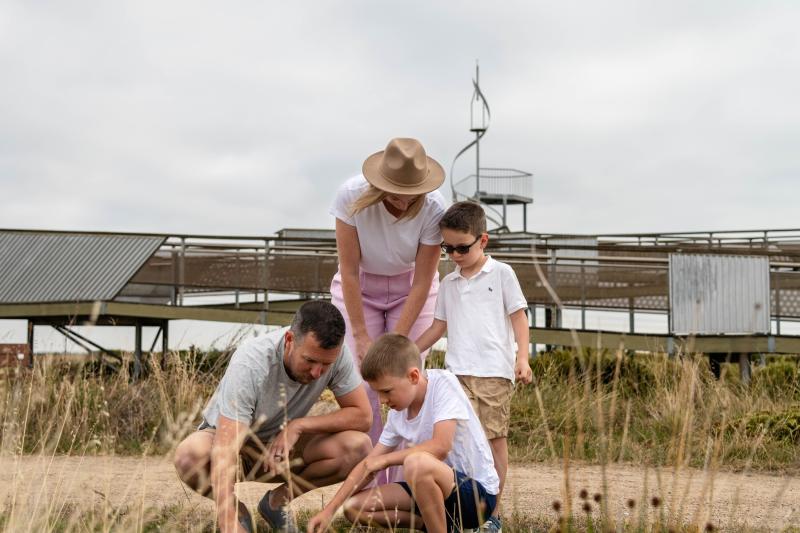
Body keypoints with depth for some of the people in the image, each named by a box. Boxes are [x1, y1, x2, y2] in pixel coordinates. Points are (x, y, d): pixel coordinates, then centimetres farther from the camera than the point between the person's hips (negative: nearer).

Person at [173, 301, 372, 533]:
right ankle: (237, 511, -6)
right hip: (227, 436, -3)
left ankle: (278, 500, -1)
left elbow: (362, 415, -16)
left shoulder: (334, 354, -23)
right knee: (190, 456, -39)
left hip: (281, 447, 4)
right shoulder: (250, 364, -35)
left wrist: (299, 425, -28)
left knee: (359, 447, -24)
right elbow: (224, 452, -42)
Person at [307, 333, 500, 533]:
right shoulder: (397, 412, 4)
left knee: (416, 463, -36)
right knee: (354, 507, 0)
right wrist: (329, 510, 1)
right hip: (436, 490, 8)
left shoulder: (443, 382, -16)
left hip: (479, 493, -8)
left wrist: (385, 459, -16)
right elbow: (368, 465, 9)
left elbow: (441, 446, -28)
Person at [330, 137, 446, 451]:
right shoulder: (352, 196, -27)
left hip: (409, 287, 0)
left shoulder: (433, 208, -27)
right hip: (358, 287, 0)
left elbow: (422, 283, -19)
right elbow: (349, 272, -21)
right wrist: (361, 336, -20)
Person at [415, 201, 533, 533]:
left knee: (495, 438, 1)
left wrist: (523, 357, -9)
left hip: (495, 372, -3)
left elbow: (519, 318, 3)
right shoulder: (448, 284, 17)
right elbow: (438, 327, 21)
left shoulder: (501, 274, 5)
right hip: (458, 372, 3)